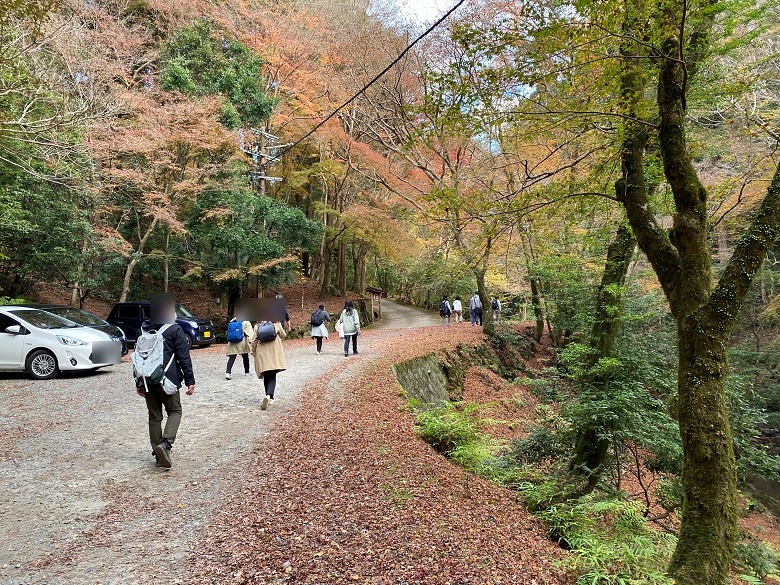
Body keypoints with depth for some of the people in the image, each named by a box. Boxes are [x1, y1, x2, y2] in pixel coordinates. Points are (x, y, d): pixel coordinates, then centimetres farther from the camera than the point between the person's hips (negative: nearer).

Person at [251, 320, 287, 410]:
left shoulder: (257, 326, 1)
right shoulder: (276, 324, -1)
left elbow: (254, 341, 1)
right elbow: (283, 335, 13)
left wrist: (253, 352, 13)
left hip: (262, 355, 1)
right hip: (274, 354, -1)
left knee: (266, 377, 14)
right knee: (272, 377, -1)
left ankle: (269, 397, 19)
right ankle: (269, 396, -24)